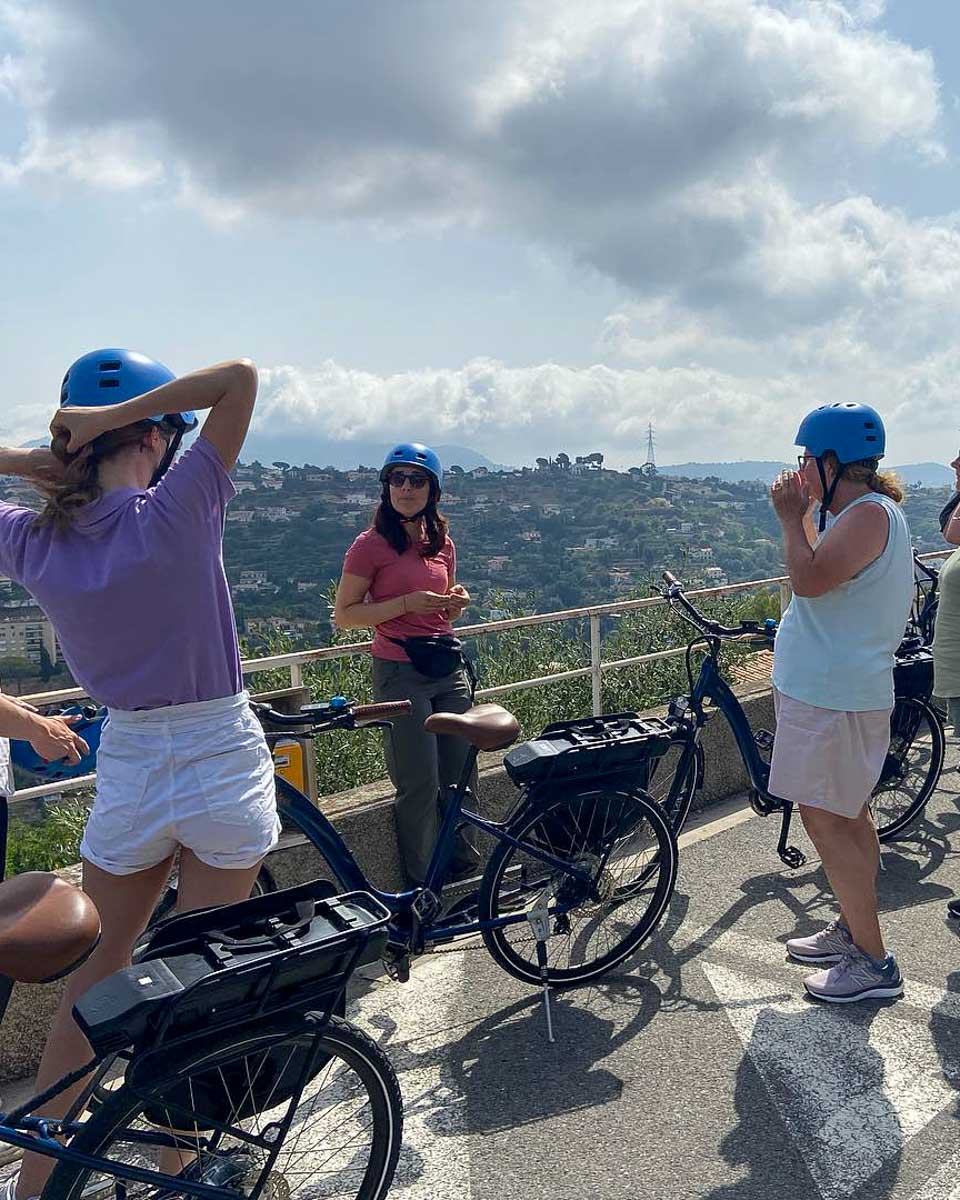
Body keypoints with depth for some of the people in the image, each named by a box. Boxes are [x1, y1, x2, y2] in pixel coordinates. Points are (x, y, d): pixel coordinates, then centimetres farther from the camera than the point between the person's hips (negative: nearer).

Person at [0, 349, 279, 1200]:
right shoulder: (176, 512, -17)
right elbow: (241, 376, -14)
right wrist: (111, 415, -17)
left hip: (126, 767, 4)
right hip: (220, 764, -3)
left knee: (107, 957, 24)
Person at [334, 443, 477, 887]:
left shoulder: (441, 541, 10)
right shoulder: (372, 544, -7)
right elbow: (345, 616, -8)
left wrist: (457, 601, -2)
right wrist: (406, 603, -19)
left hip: (449, 669, 6)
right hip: (400, 673, -6)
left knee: (461, 776, 10)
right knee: (421, 786, -2)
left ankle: (464, 865, 31)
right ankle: (423, 886, 15)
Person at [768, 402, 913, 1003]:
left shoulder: (869, 514, -19)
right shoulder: (863, 512, 15)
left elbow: (810, 579, -29)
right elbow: (819, 569, 21)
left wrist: (792, 517, -17)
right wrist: (801, 517, 14)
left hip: (833, 694, -11)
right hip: (834, 687, 11)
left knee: (825, 820, -6)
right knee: (850, 816, 18)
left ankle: (874, 962, 4)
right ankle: (852, 930, 32)